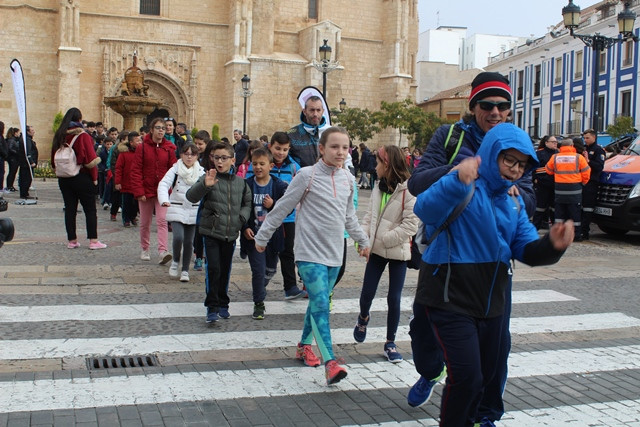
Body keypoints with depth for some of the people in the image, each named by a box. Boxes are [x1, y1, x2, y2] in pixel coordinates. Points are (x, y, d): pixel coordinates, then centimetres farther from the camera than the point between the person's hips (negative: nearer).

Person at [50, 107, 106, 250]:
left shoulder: (59, 136, 5)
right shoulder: (83, 136, -11)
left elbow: (54, 159, 9)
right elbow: (91, 158, -15)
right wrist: (94, 177, -6)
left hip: (64, 178, 5)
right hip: (82, 178, -5)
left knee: (70, 208, 10)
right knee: (90, 210, 3)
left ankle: (72, 240, 13)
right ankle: (93, 241, 2)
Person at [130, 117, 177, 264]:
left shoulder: (168, 148, 2)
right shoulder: (142, 147, -3)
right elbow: (136, 171, -5)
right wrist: (139, 192, -11)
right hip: (146, 190, 0)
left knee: (162, 221, -12)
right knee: (145, 223, 12)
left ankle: (163, 251, -18)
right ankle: (144, 250, 28)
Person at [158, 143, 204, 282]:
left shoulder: (201, 172, 5)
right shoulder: (175, 170, -3)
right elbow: (163, 184, -13)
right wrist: (164, 200, -30)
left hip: (193, 212, 2)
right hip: (177, 210, -2)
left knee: (189, 242, 5)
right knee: (178, 237, -18)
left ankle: (185, 270, 20)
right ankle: (175, 261, 10)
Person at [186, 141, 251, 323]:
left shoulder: (240, 182, 6)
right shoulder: (209, 177, -6)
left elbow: (247, 202, 15)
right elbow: (191, 196, -17)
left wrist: (242, 217, -3)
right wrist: (205, 185, -35)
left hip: (231, 233, 4)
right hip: (211, 232, -3)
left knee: (225, 270, 13)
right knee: (213, 268, -10)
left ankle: (223, 304, 29)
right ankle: (212, 307, 1)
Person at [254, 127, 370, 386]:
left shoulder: (348, 179, 8)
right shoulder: (307, 175, -9)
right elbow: (282, 209, -3)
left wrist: (363, 241, 28)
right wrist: (262, 236, 2)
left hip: (334, 255, 6)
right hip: (310, 252, -6)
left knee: (318, 303, 15)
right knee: (320, 305, -14)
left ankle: (304, 345, 34)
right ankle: (330, 362, -17)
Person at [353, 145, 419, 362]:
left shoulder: (408, 190, -15)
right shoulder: (378, 188, 6)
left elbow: (411, 224, -18)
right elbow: (369, 215, 12)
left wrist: (385, 239, -17)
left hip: (398, 252, -5)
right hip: (376, 249, 5)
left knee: (394, 298, 2)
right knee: (367, 293, 7)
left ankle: (390, 343, 17)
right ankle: (363, 317, 41)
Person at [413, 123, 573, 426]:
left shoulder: (514, 201, 10)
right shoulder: (463, 187, -15)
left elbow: (527, 250, 5)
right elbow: (425, 209, -36)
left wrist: (552, 245, -18)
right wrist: (458, 181, -54)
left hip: (491, 304, 8)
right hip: (452, 301, -8)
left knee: (484, 375, 20)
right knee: (467, 375, -12)